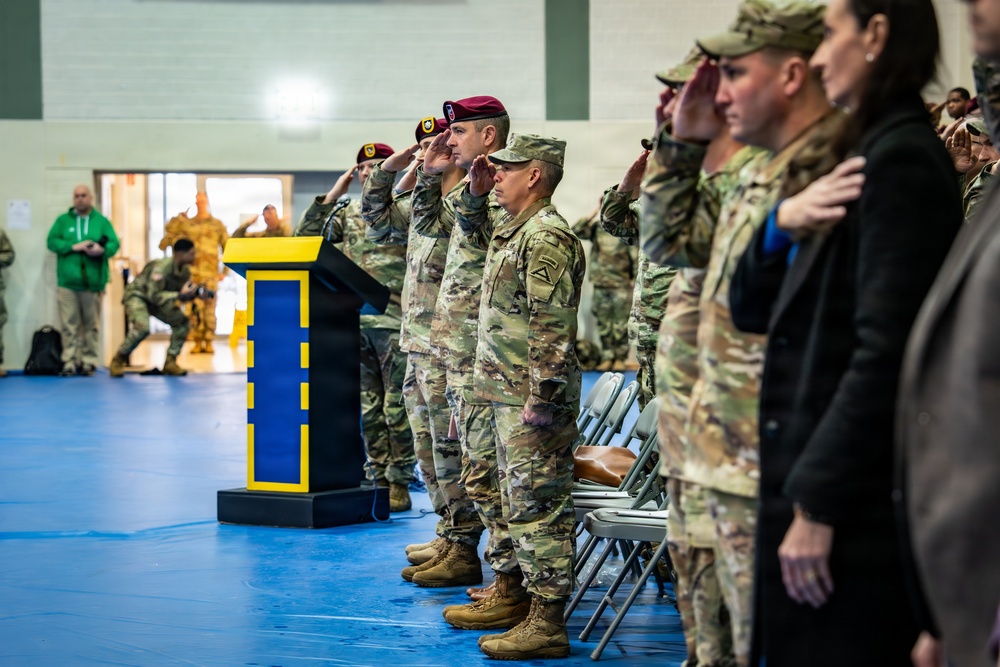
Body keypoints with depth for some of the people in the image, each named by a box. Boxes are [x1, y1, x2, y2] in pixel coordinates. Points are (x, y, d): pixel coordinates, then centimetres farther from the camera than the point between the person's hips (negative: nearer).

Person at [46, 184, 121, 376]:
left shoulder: (102, 221, 10)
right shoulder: (63, 221, 11)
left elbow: (114, 244, 2)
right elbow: (52, 241, 0)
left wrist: (102, 249, -19)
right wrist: (74, 247, -12)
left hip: (93, 281, 0)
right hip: (68, 281, 0)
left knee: (92, 325, 1)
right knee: (69, 324, -3)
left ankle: (89, 361, 6)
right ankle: (70, 362, -1)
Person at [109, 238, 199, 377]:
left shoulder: (185, 271, -9)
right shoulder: (161, 268, -33)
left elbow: (183, 294, 2)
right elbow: (154, 296, -33)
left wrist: (194, 292, -20)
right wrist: (179, 295, -37)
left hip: (156, 299, 8)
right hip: (137, 295, -8)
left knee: (182, 323, -3)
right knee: (142, 328, -32)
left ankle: (170, 363, 3)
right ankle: (118, 361, -12)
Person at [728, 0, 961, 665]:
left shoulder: (899, 158, -13)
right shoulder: (856, 155, 15)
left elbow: (883, 352, -21)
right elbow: (752, 310, 15)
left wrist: (818, 504, -21)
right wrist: (782, 223, -4)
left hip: (851, 500, -9)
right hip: (811, 481, 9)